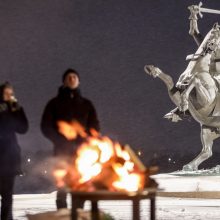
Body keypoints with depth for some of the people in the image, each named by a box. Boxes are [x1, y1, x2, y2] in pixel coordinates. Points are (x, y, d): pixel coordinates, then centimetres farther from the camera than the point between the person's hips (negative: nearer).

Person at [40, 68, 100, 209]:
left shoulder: (86, 104, 14)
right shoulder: (55, 103, 9)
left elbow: (94, 126, 11)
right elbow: (46, 126, 4)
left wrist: (84, 142, -7)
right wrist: (61, 141, -9)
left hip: (82, 150, 2)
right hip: (62, 150, -2)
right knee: (62, 185, -10)